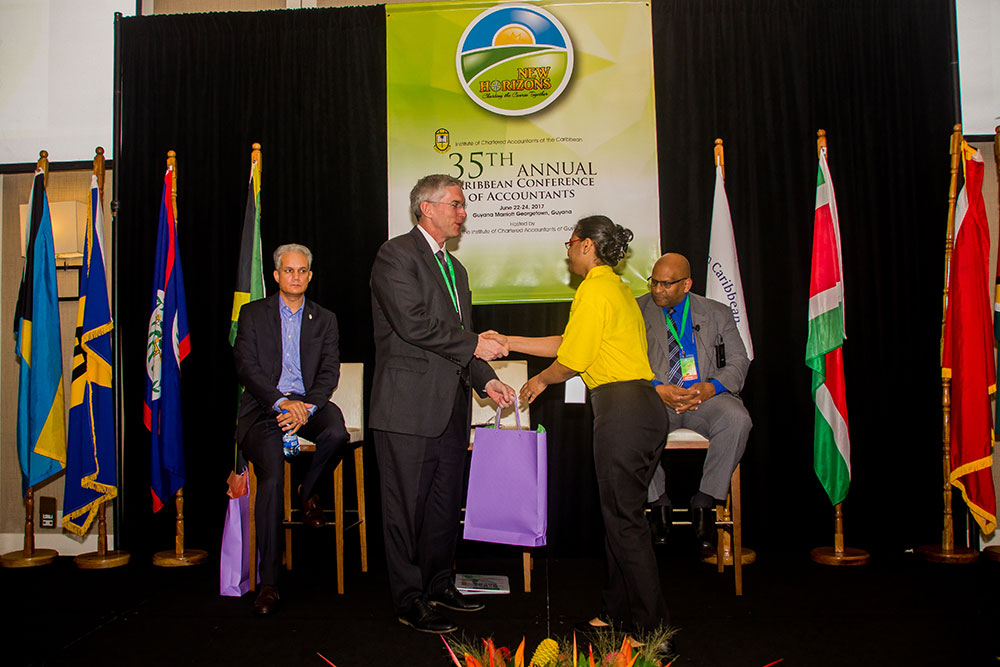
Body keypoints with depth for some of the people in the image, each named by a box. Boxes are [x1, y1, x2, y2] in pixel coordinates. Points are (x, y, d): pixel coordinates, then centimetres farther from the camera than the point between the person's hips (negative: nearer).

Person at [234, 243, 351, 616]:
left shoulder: (324, 319, 15)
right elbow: (246, 368, -1)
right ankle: (268, 582, -16)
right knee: (271, 476, -25)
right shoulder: (253, 314, 10)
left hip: (308, 403, 2)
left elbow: (329, 373, 4)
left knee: (336, 433, -33)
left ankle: (308, 492, 1)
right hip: (264, 408, -1)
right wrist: (281, 402, -16)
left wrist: (306, 407, -15)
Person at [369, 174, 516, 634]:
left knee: (446, 503, 15)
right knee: (407, 506, 1)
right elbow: (413, 324, -18)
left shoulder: (455, 268, 20)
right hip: (409, 406, -8)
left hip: (450, 407, 8)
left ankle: (439, 585, 30)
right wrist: (473, 345, -11)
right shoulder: (396, 254, -7)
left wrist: (486, 380, 6)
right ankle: (409, 601, 14)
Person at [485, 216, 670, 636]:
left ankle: (652, 627, 8)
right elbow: (569, 343, 23)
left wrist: (540, 381, 10)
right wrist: (509, 343, 24)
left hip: (622, 408, -10)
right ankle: (616, 614, 25)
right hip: (644, 407, 10)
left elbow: (572, 360, -10)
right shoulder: (617, 288, 21)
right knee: (620, 516, 15)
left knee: (624, 520, -2)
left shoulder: (595, 289, -9)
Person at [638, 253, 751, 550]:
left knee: (737, 419, -31)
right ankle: (658, 501, -10)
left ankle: (705, 502, -14)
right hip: (654, 397, -1)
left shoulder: (717, 313, 14)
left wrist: (711, 387, -13)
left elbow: (738, 362, 8)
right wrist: (658, 389, -18)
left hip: (705, 395, 1)